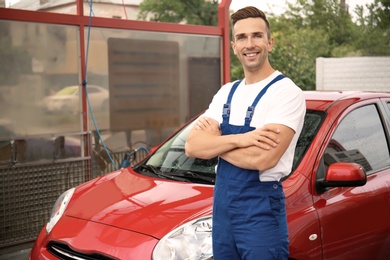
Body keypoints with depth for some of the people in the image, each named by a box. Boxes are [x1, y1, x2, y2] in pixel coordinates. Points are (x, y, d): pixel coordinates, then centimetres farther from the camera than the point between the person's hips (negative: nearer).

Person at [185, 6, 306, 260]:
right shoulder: (226, 93, 9)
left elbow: (262, 159, -24)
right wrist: (239, 139, -20)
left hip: (262, 210, -6)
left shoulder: (286, 92, -12)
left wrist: (214, 141, -9)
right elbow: (192, 146, -3)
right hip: (222, 206, 7)